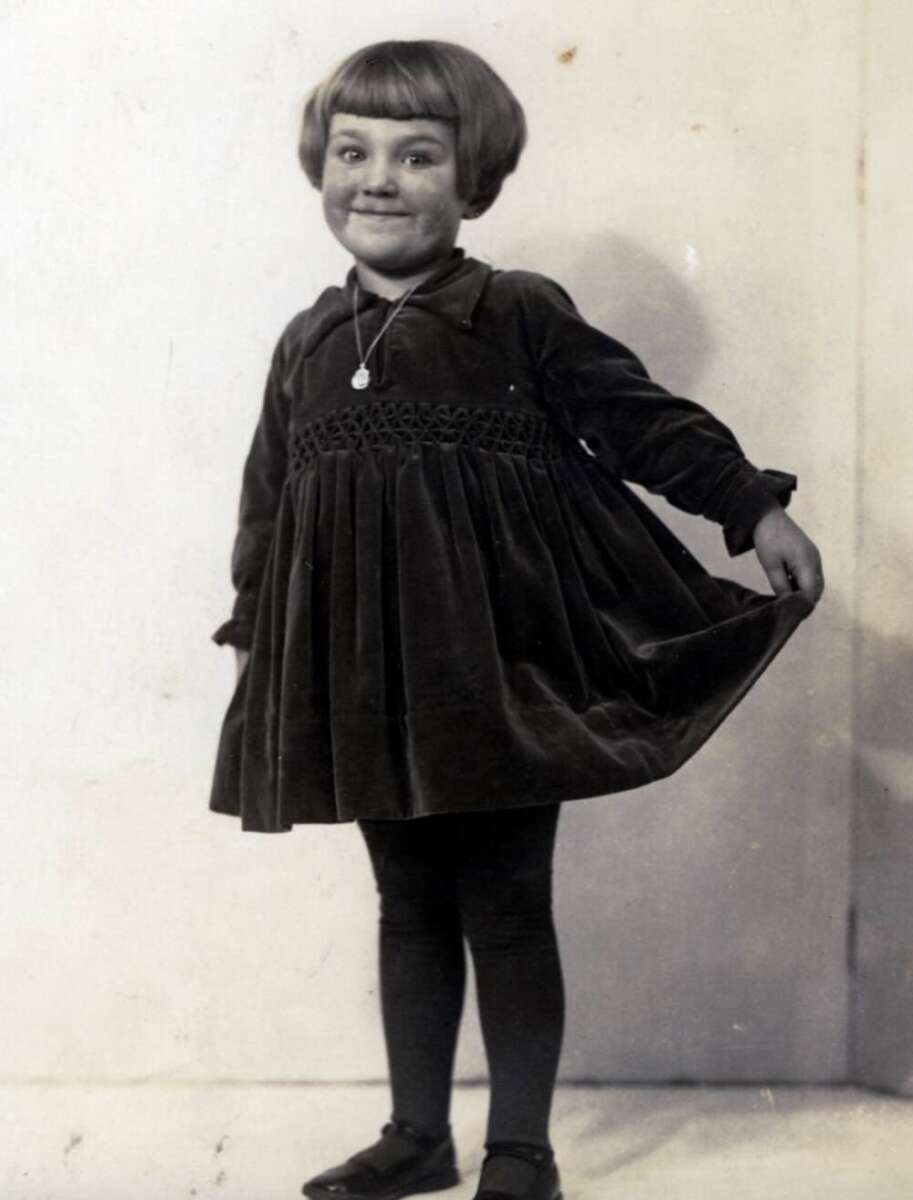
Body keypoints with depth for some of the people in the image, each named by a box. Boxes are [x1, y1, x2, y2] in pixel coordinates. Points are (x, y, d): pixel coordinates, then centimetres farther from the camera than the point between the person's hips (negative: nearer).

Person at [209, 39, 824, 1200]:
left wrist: (757, 509, -11)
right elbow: (266, 500, 18)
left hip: (496, 670, -4)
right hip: (366, 680, 5)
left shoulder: (521, 314, -4)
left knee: (507, 907, 5)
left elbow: (643, 419, -5)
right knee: (409, 907, 15)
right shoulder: (305, 343, 10)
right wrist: (255, 625, 20)